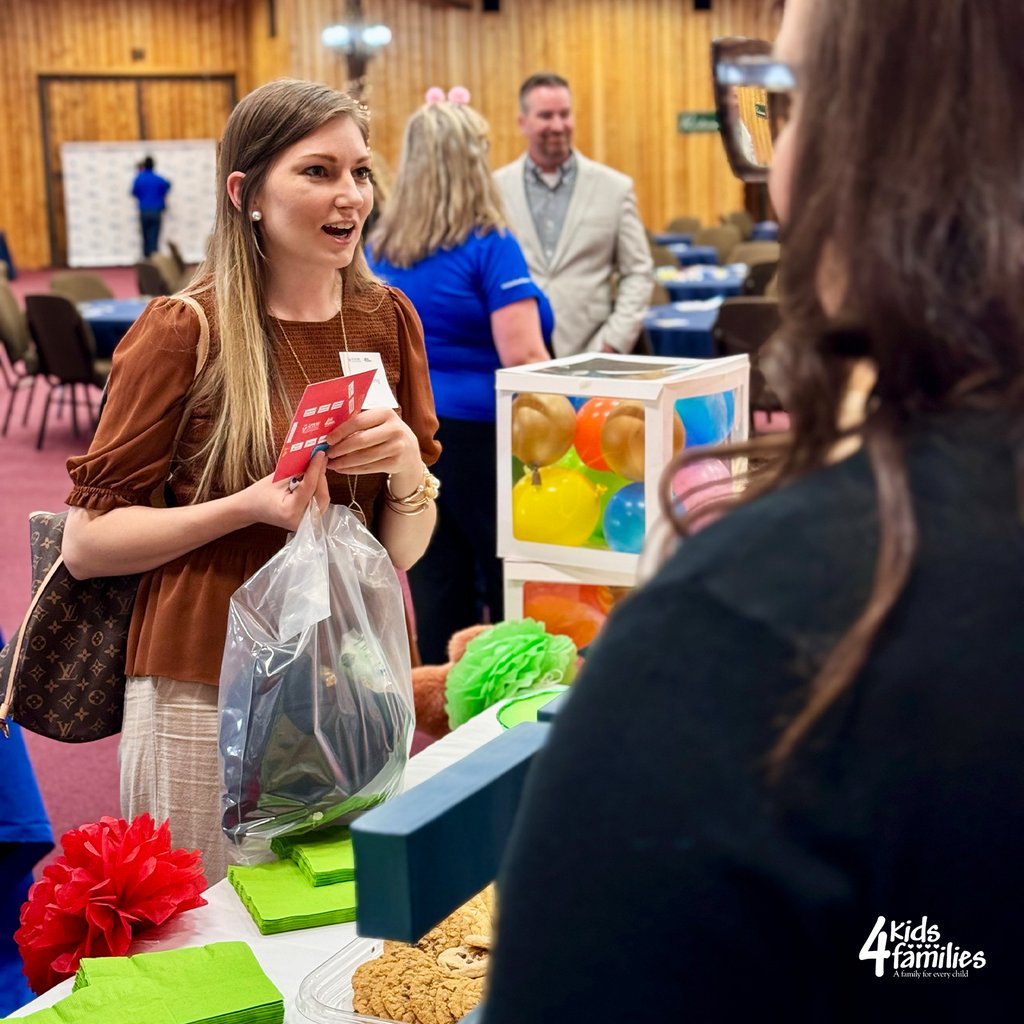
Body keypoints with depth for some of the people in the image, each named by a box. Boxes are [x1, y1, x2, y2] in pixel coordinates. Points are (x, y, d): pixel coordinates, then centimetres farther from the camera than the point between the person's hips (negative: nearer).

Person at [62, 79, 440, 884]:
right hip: (210, 695, -3)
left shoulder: (388, 319, 4)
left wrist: (406, 466, -13)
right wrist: (250, 506, -19)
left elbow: (406, 549, 8)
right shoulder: (187, 330, -8)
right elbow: (85, 544, -7)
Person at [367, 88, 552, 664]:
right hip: (478, 434, -6)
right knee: (510, 584, 5)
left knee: (436, 586, 10)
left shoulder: (380, 251, 7)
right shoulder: (490, 248, -12)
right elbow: (524, 358, -17)